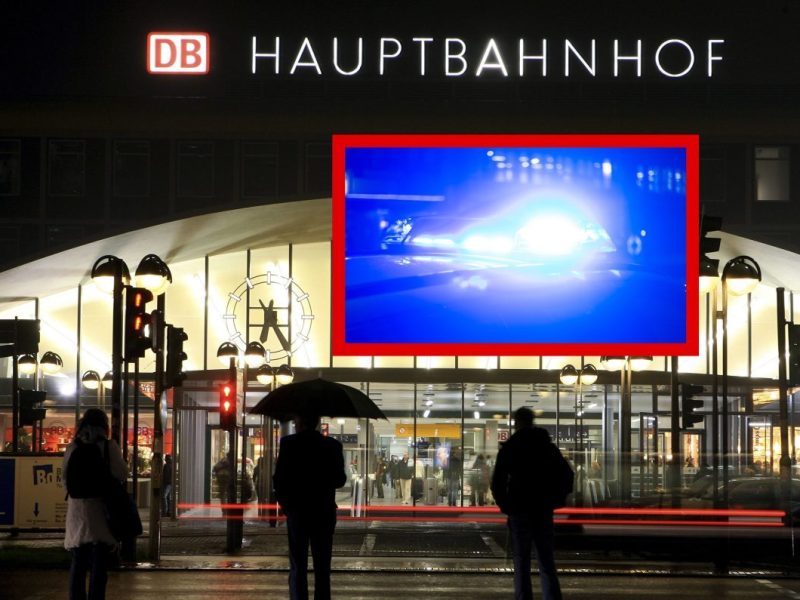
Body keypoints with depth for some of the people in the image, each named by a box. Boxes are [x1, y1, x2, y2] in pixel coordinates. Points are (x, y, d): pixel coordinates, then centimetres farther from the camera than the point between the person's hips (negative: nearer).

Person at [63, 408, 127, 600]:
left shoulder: (73, 447, 3)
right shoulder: (108, 446, -6)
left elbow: (64, 474, 11)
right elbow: (121, 475, -8)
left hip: (78, 510, 3)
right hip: (100, 509, -3)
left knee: (78, 562, 13)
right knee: (99, 564, 0)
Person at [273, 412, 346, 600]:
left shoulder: (289, 443, -8)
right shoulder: (332, 445, -1)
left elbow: (279, 478, -10)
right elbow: (340, 480, 2)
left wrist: (284, 502, 8)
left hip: (297, 511, -2)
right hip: (325, 512, 2)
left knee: (298, 567, 2)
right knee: (322, 567, 9)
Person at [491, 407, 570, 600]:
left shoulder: (508, 448, -4)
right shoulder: (548, 446, 6)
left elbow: (497, 483, -9)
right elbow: (567, 475, 5)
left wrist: (504, 505, 2)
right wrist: (555, 500, 11)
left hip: (519, 511, -3)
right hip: (544, 510, 3)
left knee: (521, 562, 4)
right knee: (546, 560, 7)